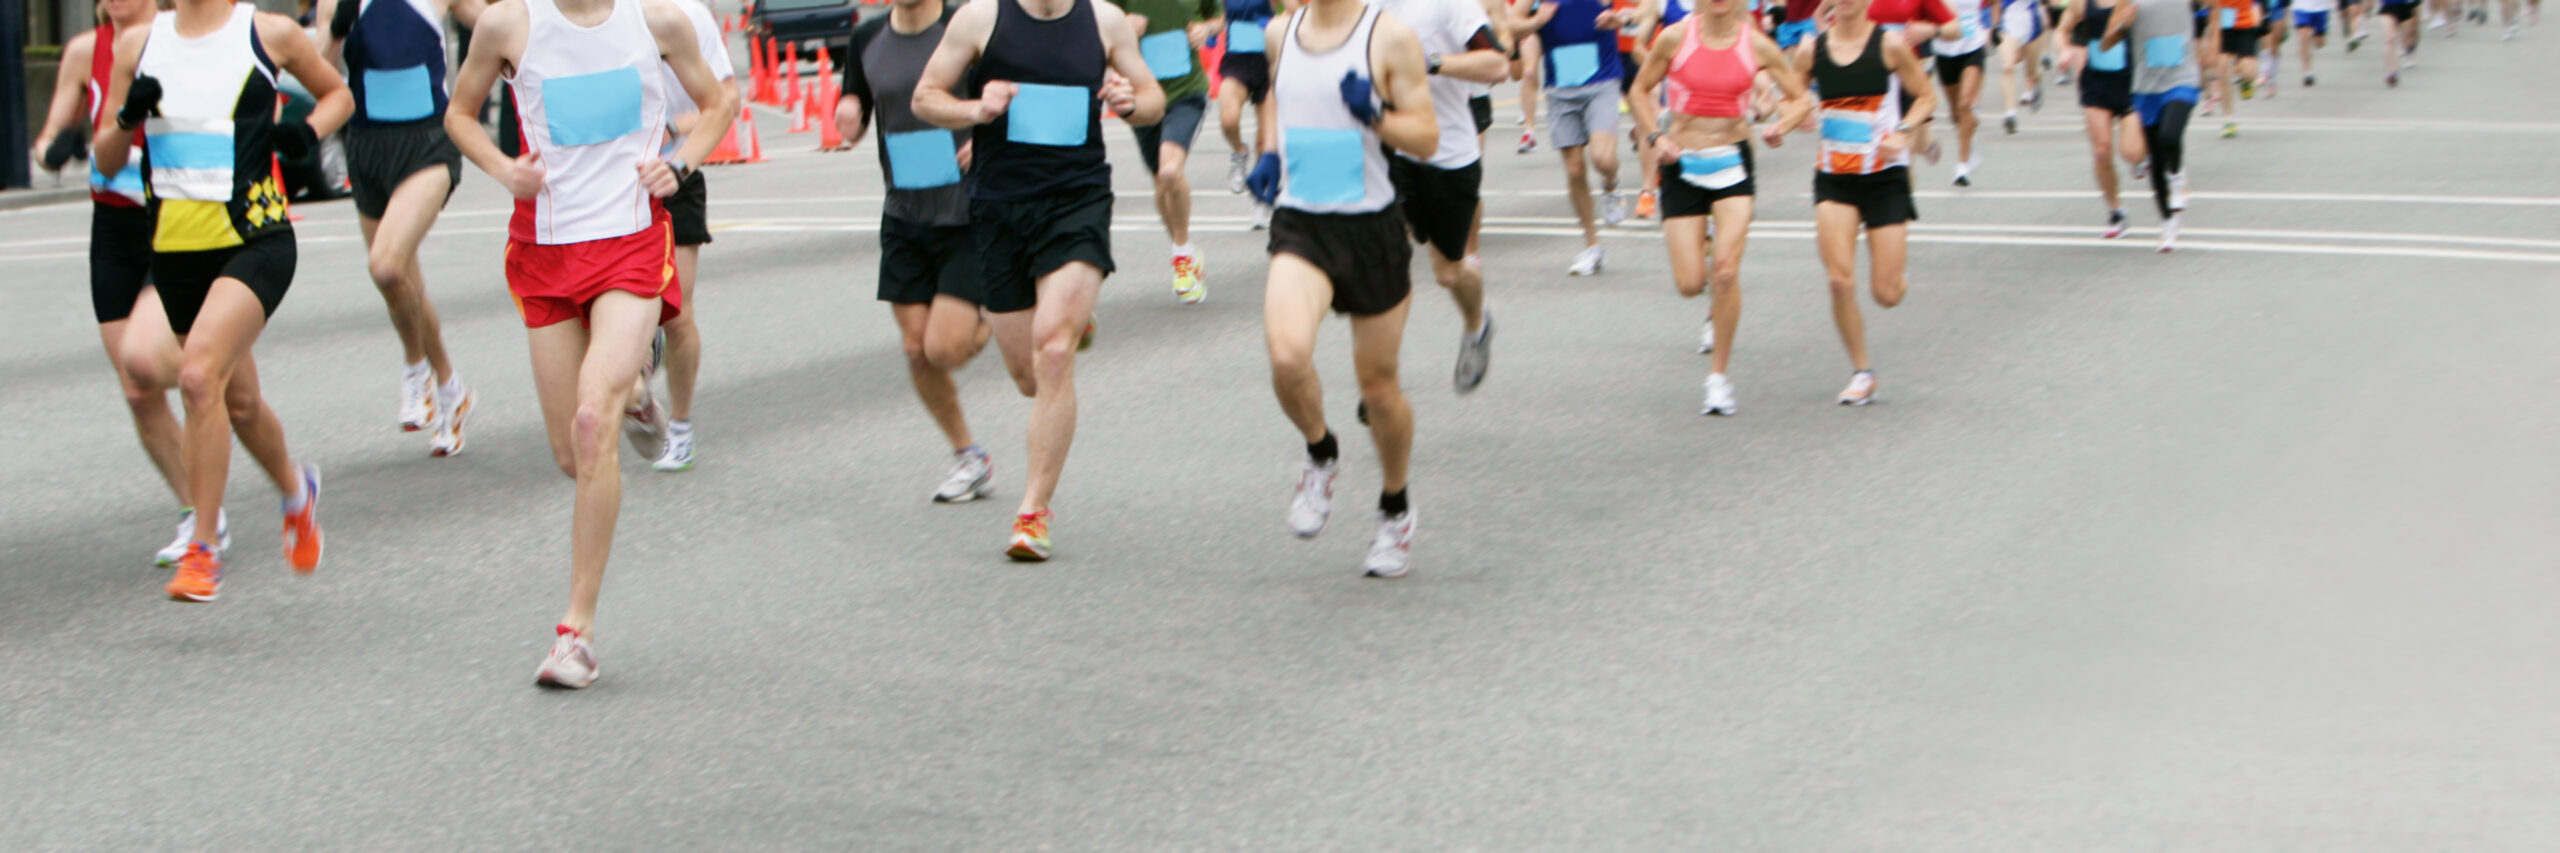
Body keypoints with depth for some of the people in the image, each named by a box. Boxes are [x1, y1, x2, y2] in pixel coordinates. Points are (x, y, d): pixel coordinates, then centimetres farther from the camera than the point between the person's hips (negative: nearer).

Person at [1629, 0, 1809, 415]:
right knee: (1689, 284, -5)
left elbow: (1801, 98, 7)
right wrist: (1655, 137, -6)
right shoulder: (1675, 38, -5)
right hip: (1683, 165, 0)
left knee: (1727, 270, -16)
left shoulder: (1757, 45, -3)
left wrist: (1781, 126, -13)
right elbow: (1641, 90, 9)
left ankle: (1719, 374, -1)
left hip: (1733, 165, 0)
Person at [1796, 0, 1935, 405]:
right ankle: (1861, 372, 6)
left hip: (1885, 175, -2)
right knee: (1840, 281, -13)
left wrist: (1902, 132, -16)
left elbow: (1926, 97, 1)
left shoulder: (1890, 44, -6)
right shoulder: (1814, 49, 1)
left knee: (1887, 294, -2)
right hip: (1833, 176, 2)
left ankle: (1899, 275, 37)